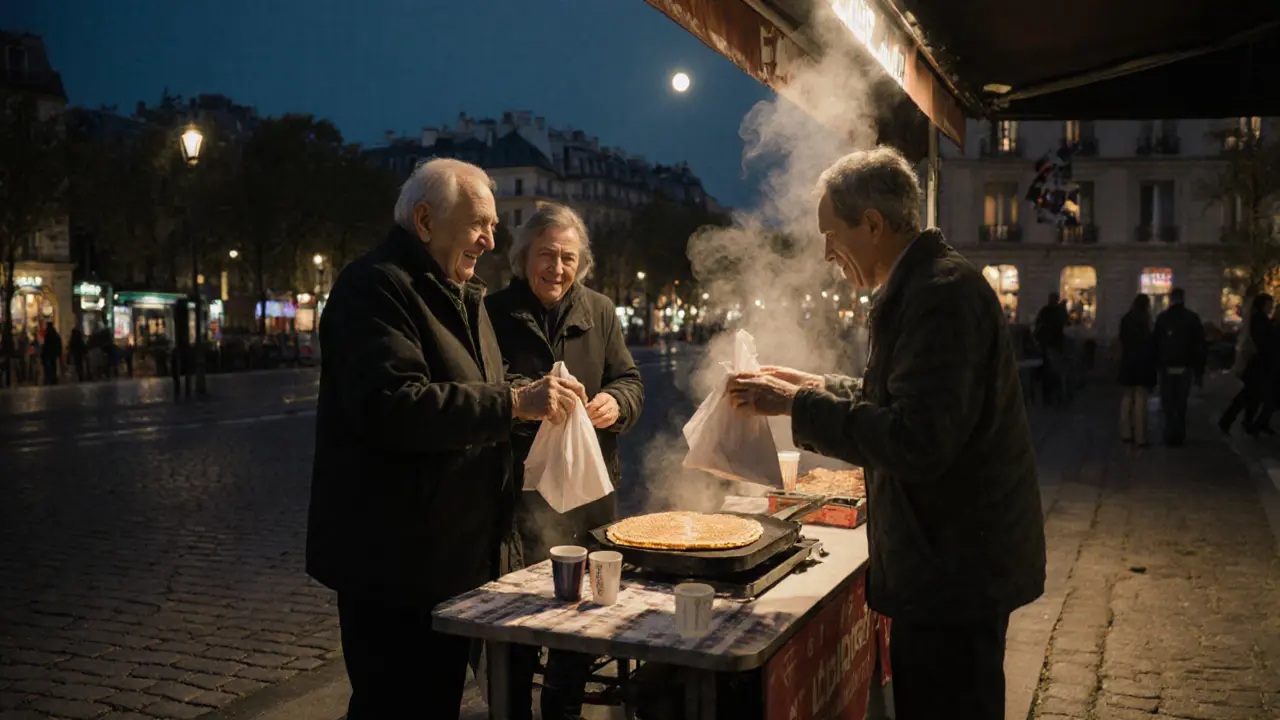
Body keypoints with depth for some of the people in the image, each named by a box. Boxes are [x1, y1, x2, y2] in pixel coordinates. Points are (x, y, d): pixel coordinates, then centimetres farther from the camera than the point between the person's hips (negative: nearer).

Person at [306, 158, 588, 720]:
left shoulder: (460, 295, 19)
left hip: (455, 555, 9)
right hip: (396, 563, -9)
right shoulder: (375, 287, -14)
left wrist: (533, 396, 9)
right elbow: (390, 405, -27)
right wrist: (514, 403, -26)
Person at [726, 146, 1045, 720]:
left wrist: (800, 405, -22)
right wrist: (820, 388, 15)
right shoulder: (922, 284, 11)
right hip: (952, 562, 10)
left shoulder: (941, 294, -21)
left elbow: (917, 441, -29)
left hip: (956, 567, -10)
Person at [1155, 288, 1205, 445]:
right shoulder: (1193, 318, 0)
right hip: (1185, 366, 2)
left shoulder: (1162, 317, -4)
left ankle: (1171, 435, -5)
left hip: (1167, 366, -2)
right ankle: (1179, 435, 14)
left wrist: (1155, 363, 1)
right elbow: (1199, 344, 0)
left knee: (1168, 402, 4)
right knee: (1181, 402, 13)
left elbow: (1156, 342, -5)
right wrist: (1199, 368, 5)